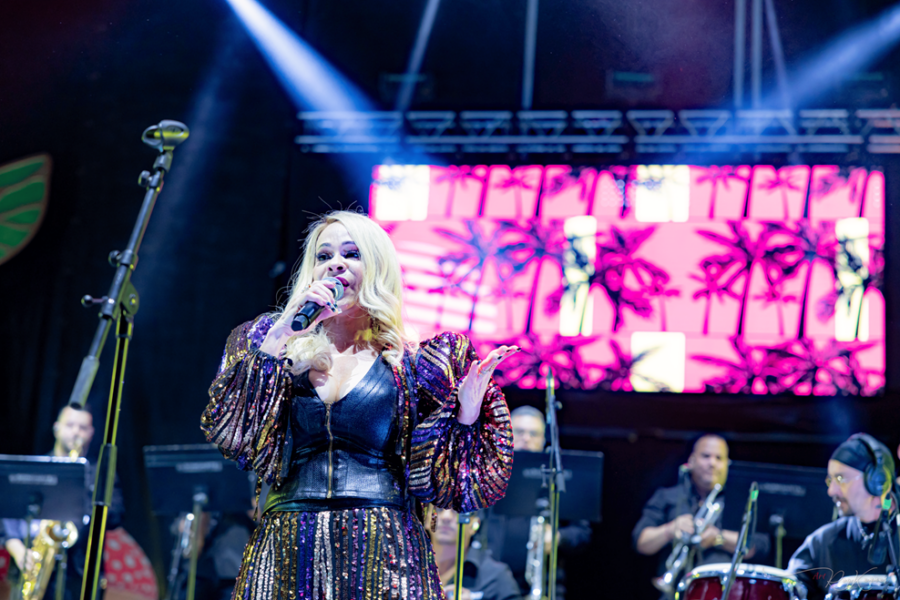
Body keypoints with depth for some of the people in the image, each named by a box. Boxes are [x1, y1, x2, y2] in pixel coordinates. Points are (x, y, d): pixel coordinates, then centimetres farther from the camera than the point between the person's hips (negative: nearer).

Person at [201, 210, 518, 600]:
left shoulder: (409, 365, 8)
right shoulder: (286, 351, 11)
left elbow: (436, 478, 4)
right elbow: (226, 428, -4)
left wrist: (467, 410, -11)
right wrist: (280, 336, -8)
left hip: (380, 551, -1)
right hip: (289, 549, 1)